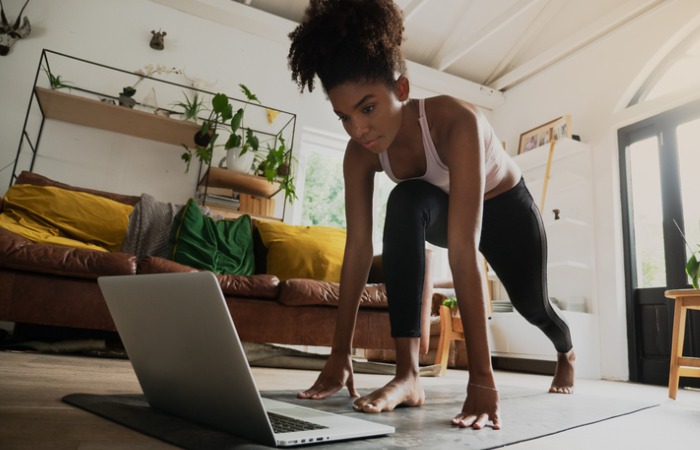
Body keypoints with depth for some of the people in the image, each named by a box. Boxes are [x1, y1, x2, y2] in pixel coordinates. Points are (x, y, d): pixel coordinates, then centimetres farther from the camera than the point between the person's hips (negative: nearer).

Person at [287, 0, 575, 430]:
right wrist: (340, 354, -28)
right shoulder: (361, 152, -27)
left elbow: (463, 251, -48)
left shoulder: (456, 121, -42)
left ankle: (566, 352, 58)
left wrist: (482, 378, -47)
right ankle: (408, 374, -29)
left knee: (533, 305, 17)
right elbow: (358, 247, -27)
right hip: (445, 208, 2)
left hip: (506, 206, -2)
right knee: (405, 203, -33)